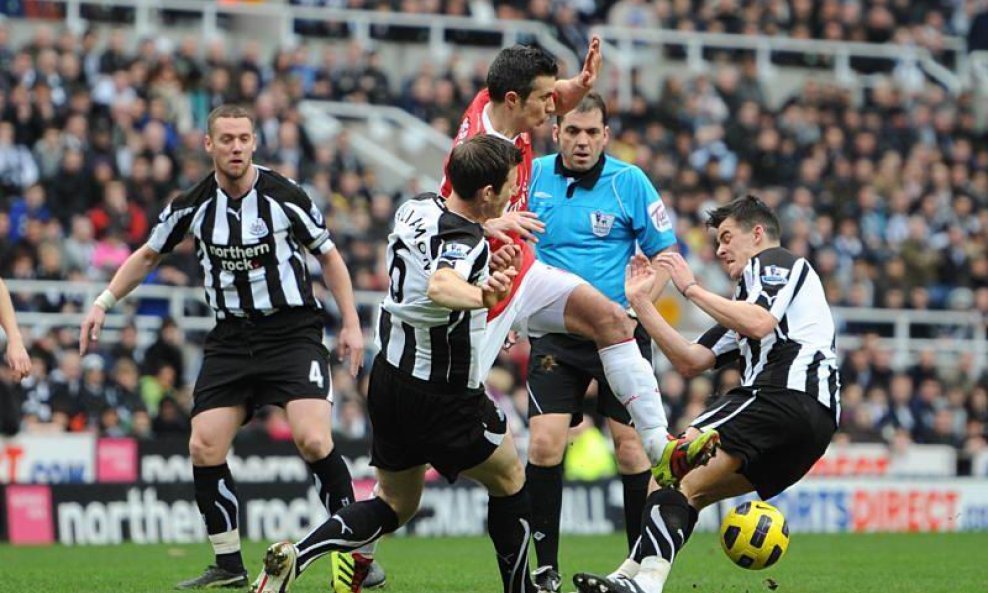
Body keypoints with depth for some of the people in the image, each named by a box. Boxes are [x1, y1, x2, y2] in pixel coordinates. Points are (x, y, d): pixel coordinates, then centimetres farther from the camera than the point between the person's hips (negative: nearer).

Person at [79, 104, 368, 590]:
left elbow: (328, 256, 4)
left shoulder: (284, 195, -9)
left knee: (312, 439, -21)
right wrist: (104, 303, 10)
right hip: (230, 339, 4)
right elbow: (148, 255, 16)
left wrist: (351, 324, -1)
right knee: (204, 448, -7)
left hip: (292, 332, -4)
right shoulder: (193, 205, -1)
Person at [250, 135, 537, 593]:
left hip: (391, 378, 8)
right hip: (440, 396, -8)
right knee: (509, 479, 15)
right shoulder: (465, 240, -23)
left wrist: (487, 271, 14)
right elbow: (439, 288, -46)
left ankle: (294, 556, -4)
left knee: (395, 504, 15)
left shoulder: (416, 208, 3)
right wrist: (482, 296, -63)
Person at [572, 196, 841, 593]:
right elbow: (691, 363, 27)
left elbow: (760, 324, -13)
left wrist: (692, 288, -4)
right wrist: (641, 303, 26)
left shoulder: (774, 262, 10)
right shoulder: (752, 294, 36)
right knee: (690, 491, 8)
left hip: (788, 393, -10)